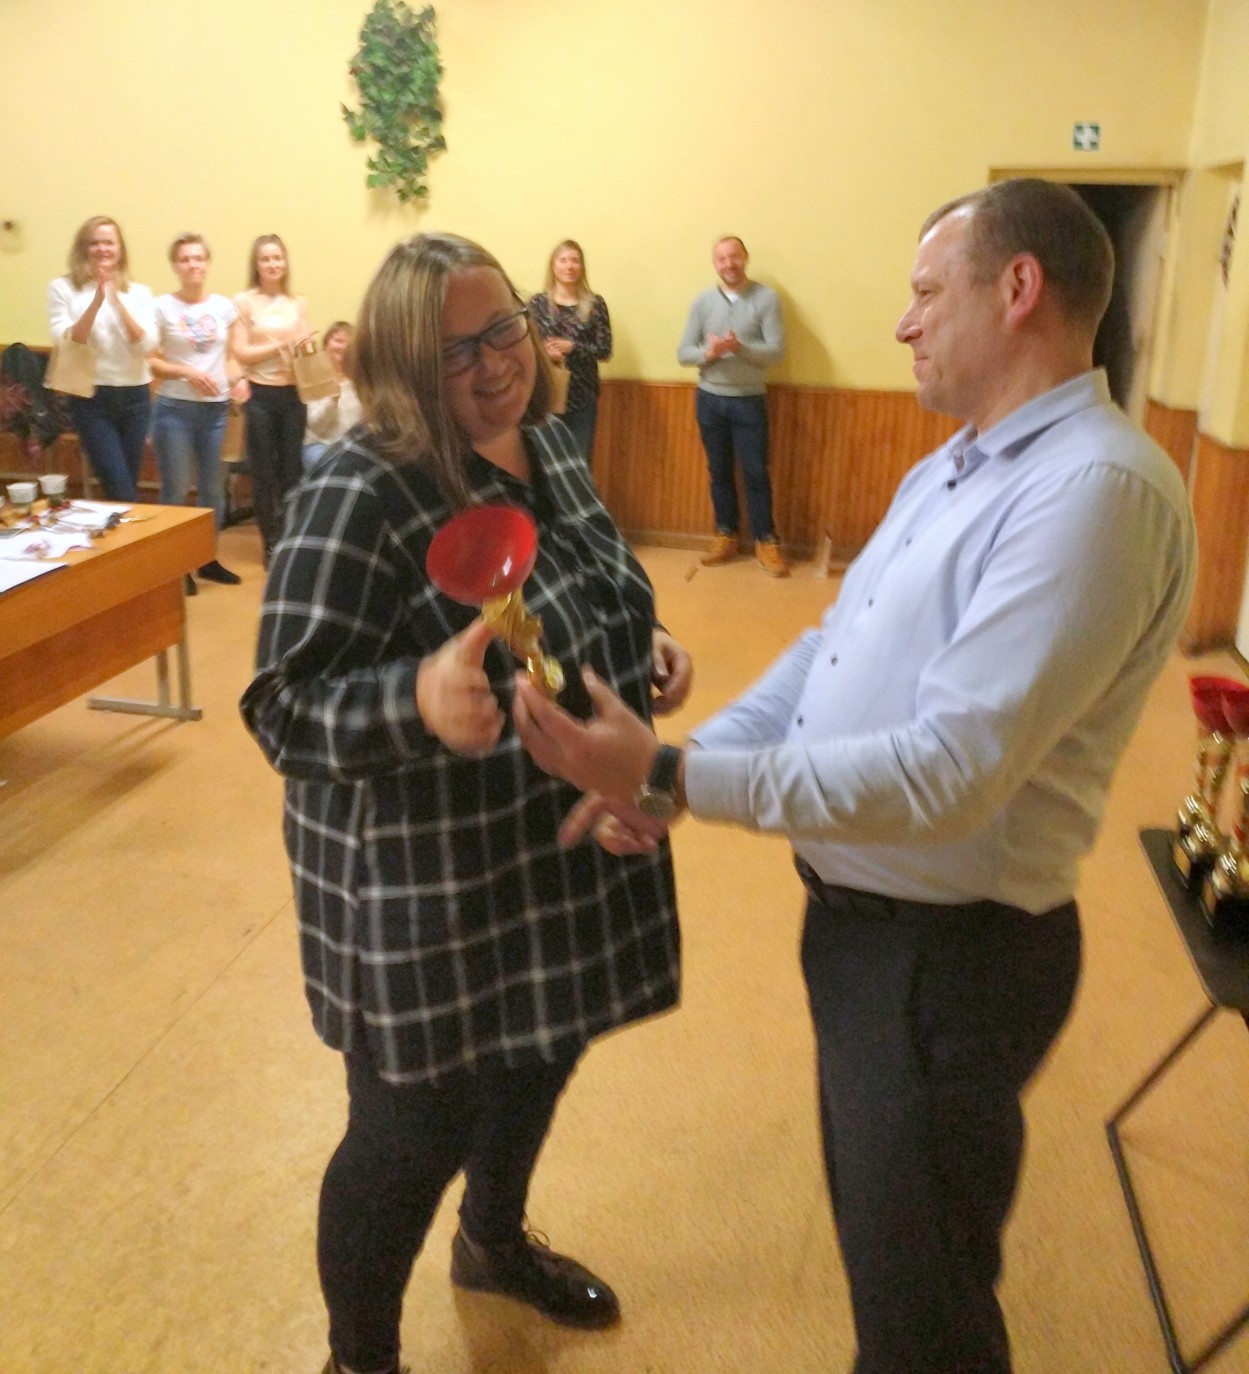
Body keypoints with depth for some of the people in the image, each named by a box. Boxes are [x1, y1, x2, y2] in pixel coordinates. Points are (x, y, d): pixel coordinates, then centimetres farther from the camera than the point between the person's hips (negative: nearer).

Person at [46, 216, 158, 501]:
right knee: (120, 490, -9)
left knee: (128, 487, 10)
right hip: (90, 398, -3)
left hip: (135, 396, 3)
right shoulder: (63, 288, 1)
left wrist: (117, 301, -17)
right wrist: (97, 301, -19)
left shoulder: (139, 292, 7)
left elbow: (146, 345, -6)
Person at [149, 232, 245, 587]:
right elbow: (148, 360, -6)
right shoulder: (162, 307, -5)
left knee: (213, 488, 12)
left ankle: (209, 559, 25)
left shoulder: (223, 306, 5)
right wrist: (187, 372, -18)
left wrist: (238, 378, -5)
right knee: (176, 489, 0)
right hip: (175, 408, -4)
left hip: (216, 408, 4)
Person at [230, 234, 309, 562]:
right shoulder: (243, 302, -3)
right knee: (264, 471, 4)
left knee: (292, 468, 7)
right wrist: (281, 345, -15)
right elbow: (240, 352, -7)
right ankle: (272, 544, 14)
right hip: (260, 394, -3)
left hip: (293, 393, 3)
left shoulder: (297, 304, 7)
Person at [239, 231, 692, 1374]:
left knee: (538, 1064, 27)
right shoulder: (360, 496, -24)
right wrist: (422, 701, -43)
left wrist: (644, 642, -2)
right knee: (412, 1136, 9)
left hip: (569, 855, 8)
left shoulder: (546, 442, 2)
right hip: (432, 895, -8)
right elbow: (286, 713, -25)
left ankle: (496, 1243, 58)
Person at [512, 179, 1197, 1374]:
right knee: (874, 1224, 29)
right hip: (860, 915, 9)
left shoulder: (1095, 490, -24)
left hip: (949, 954, -9)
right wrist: (663, 765, -4)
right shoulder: (951, 468, 9)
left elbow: (947, 772, -31)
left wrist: (676, 778, -29)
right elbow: (827, 650, 9)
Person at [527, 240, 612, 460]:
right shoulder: (537, 303, 2)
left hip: (583, 397, 1)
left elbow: (605, 350, -1)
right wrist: (545, 352, -20)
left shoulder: (595, 304, 3)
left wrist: (571, 347, -15)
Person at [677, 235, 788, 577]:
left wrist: (740, 347, -28)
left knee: (755, 472, 1)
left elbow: (777, 350, -13)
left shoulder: (766, 298, -7)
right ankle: (726, 536, 22)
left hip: (749, 400, -3)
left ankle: (765, 541, 10)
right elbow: (683, 353, 0)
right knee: (719, 471, 11)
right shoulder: (702, 301, 1)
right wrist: (707, 352, -21)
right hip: (710, 399, 3)